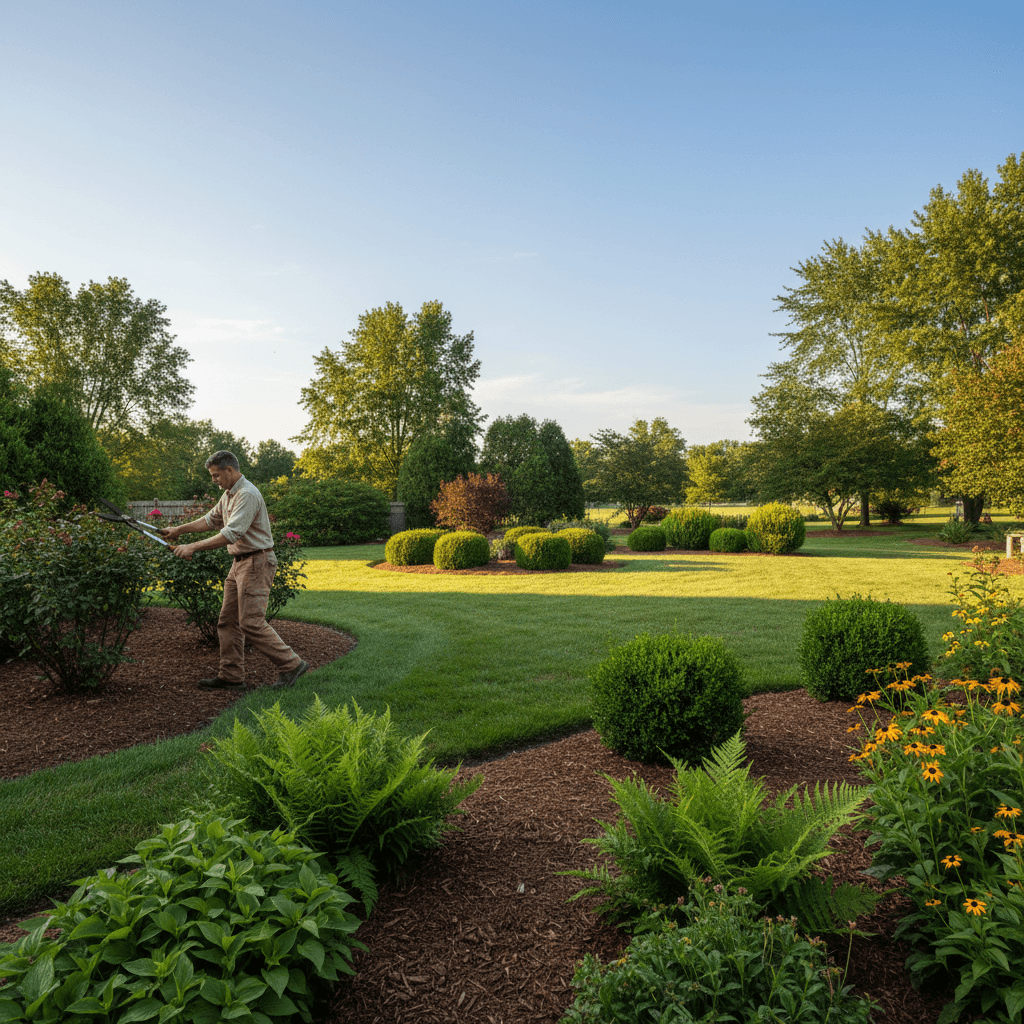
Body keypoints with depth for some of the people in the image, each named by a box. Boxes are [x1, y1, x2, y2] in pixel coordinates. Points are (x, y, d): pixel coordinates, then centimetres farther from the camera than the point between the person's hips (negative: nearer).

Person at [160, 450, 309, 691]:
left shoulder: (248, 495, -18)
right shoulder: (228, 494, 15)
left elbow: (231, 534, -25)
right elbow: (211, 520, 28)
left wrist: (193, 547, -22)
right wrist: (178, 530, 23)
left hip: (256, 563, -10)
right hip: (240, 563, 10)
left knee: (252, 622, -12)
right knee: (228, 620, 9)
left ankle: (291, 664, -3)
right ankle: (231, 676, 15)